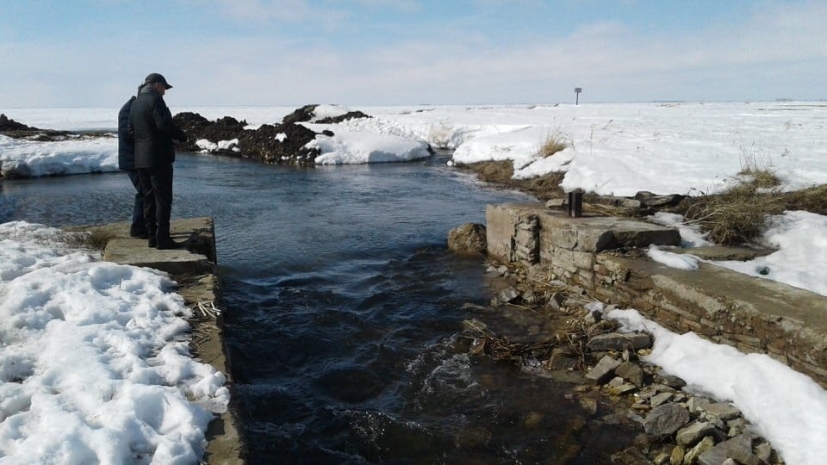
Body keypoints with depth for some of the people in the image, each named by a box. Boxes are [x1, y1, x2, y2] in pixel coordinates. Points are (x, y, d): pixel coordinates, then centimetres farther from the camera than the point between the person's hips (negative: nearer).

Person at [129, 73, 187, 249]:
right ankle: (162, 238, -7)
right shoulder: (155, 100, -10)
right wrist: (182, 136, -7)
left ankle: (152, 237, 13)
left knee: (149, 198, 11)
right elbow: (165, 124, -20)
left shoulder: (135, 103, 18)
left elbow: (131, 130, 18)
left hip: (140, 159, 9)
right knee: (163, 198, -6)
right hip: (158, 157, -9)